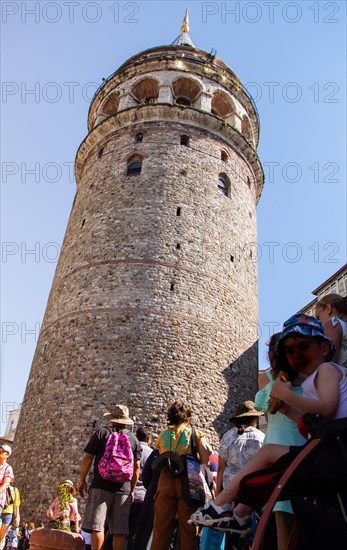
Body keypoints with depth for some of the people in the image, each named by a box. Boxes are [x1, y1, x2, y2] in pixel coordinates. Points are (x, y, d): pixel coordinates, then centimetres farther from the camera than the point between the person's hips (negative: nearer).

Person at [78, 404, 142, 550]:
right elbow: (136, 467, 8)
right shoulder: (134, 439, 9)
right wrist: (132, 490, 16)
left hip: (101, 486, -2)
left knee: (96, 527, -1)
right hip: (123, 489, 3)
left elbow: (88, 458, -1)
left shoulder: (102, 433, 1)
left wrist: (82, 480, 10)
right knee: (119, 530, 7)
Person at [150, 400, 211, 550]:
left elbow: (159, 460, 6)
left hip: (165, 482, 2)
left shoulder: (162, 435, 12)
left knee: (161, 526, 8)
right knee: (188, 526, 5)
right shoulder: (196, 434, 5)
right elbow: (205, 458, -6)